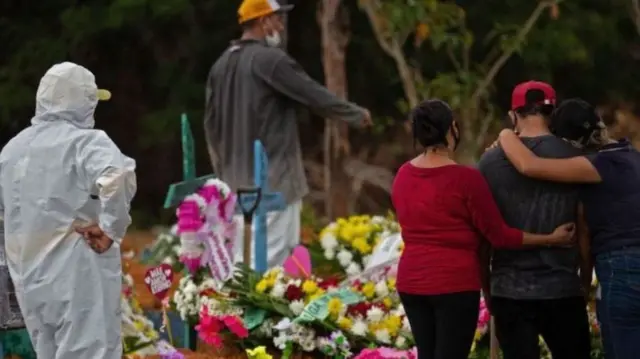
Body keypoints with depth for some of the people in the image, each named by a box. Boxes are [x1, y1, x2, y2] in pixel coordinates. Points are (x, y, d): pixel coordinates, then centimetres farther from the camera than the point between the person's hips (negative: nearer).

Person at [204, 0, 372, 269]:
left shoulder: (222, 65, 12)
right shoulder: (271, 60, -12)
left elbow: (211, 125, 16)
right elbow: (316, 97, -8)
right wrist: (357, 115, 7)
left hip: (237, 180, 8)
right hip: (274, 177, -8)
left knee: (240, 263, 10)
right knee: (272, 261, -9)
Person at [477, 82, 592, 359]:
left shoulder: (491, 161, 0)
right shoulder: (574, 159, -3)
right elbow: (585, 228, 0)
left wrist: (485, 285, 15)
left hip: (509, 290, 1)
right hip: (561, 289, -1)